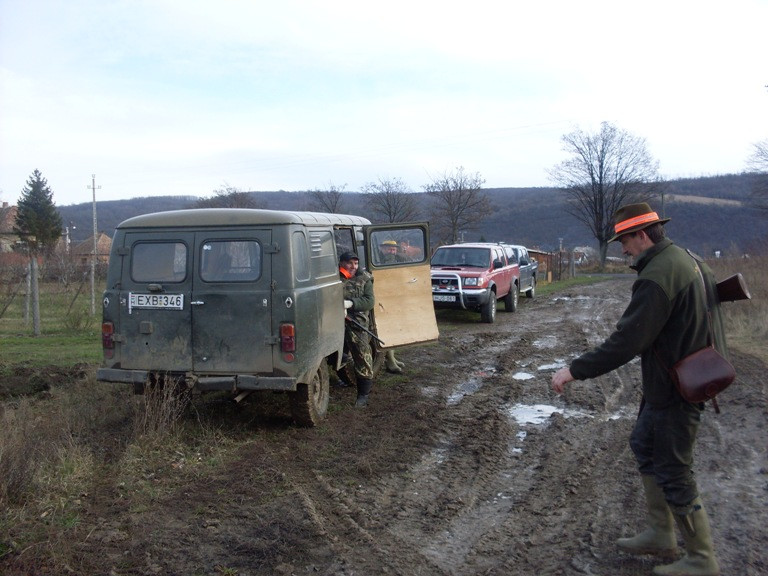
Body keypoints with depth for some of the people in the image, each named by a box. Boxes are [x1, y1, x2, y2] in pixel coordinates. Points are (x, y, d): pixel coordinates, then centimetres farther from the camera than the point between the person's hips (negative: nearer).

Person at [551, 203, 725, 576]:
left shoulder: (657, 276, -25)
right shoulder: (688, 259, 5)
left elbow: (625, 343, -29)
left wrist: (575, 371, -22)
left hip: (674, 389, -10)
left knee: (672, 474, 2)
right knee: (644, 445, 21)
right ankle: (660, 535, 32)